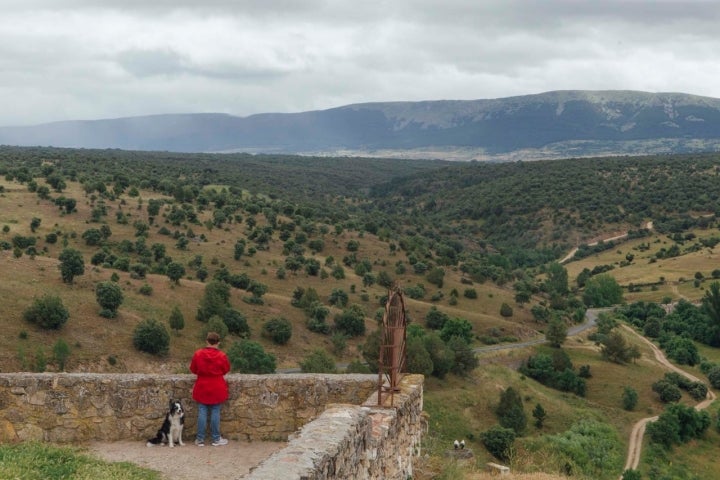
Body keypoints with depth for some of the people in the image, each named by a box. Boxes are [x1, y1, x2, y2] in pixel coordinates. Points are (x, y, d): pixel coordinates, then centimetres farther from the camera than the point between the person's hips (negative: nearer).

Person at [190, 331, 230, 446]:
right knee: (215, 413, 5)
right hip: (216, 389, -1)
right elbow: (226, 370, 3)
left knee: (202, 413, 6)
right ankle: (216, 439, 11)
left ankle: (200, 439, 9)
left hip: (202, 388, 1)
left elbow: (193, 369, 4)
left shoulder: (197, 354, -8)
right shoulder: (222, 356, -12)